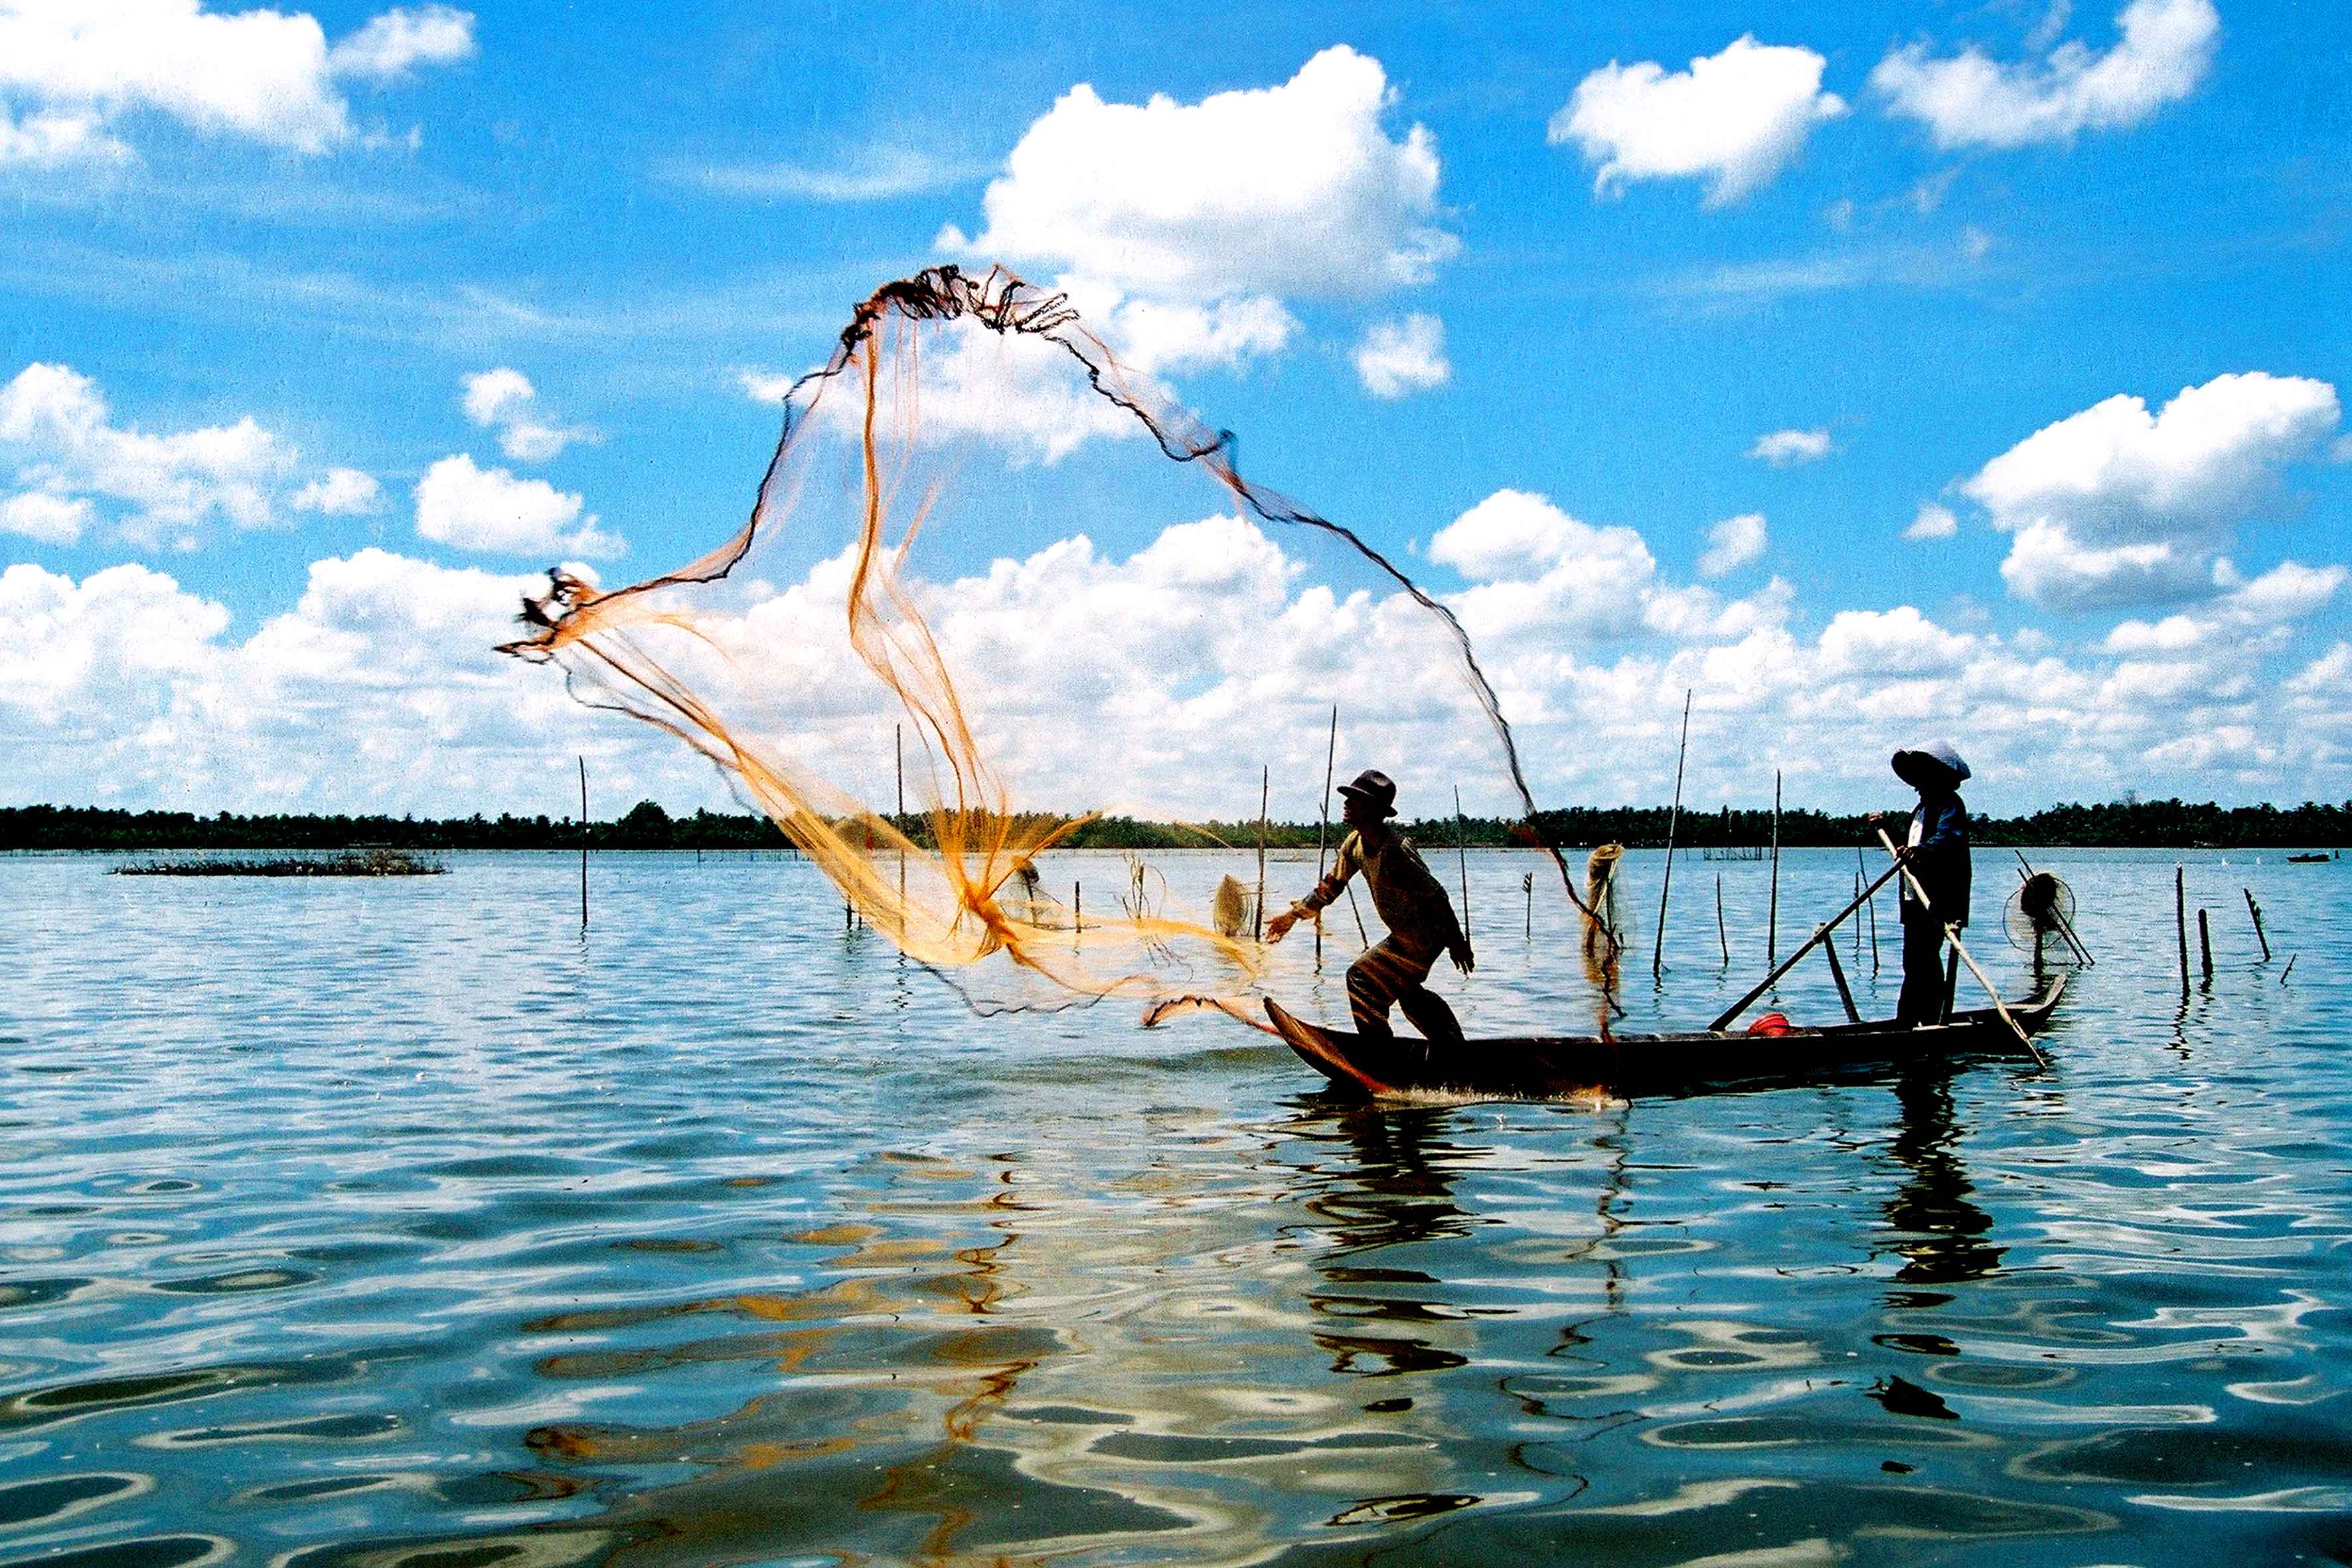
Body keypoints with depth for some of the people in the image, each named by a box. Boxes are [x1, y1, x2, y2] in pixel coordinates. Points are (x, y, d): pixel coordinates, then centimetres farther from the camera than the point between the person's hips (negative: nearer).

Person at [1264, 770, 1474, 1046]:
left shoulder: (1395, 850, -31)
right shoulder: (1354, 843, -3)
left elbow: (1435, 894, -26)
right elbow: (1333, 884, 11)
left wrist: (1457, 943, -21)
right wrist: (1295, 914, 12)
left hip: (1426, 936, -10)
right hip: (1404, 934, 10)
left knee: (1362, 979, -12)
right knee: (1406, 991, 26)